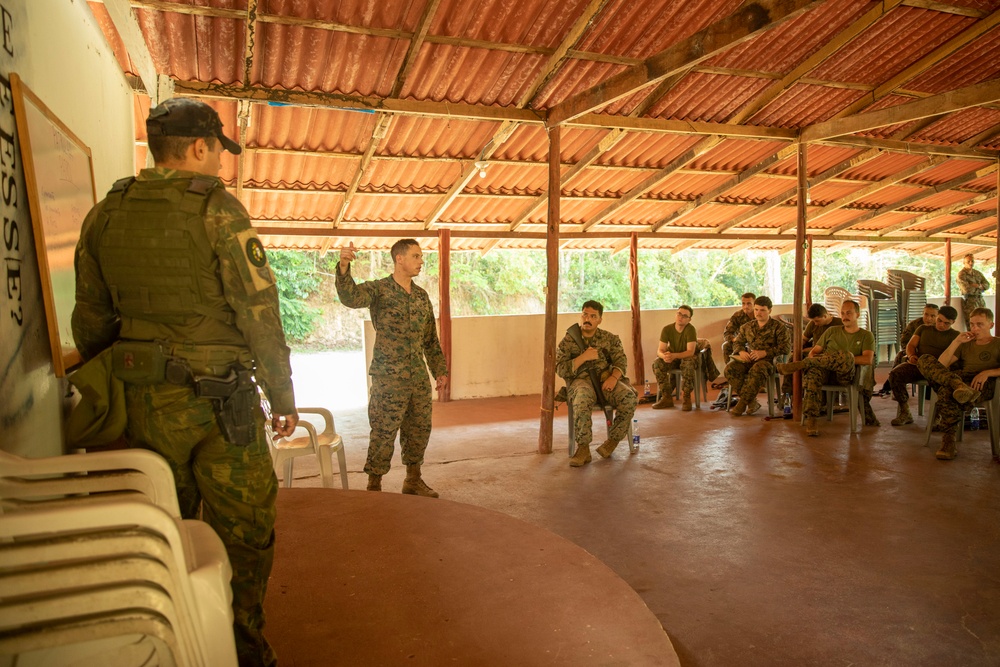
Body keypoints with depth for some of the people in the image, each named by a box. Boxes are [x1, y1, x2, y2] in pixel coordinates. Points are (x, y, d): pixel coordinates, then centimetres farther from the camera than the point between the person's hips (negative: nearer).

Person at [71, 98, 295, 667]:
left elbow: (91, 320, 11)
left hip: (143, 401, 6)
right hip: (218, 396, -6)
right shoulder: (217, 209, -9)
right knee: (243, 530, 8)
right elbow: (259, 310, -12)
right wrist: (283, 393, -5)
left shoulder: (106, 215, 8)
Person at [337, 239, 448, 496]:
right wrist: (344, 267, -46)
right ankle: (374, 486, 13)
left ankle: (413, 480, 31)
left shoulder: (422, 296, 12)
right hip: (389, 378, -6)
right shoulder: (378, 289, -7)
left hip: (419, 378, 6)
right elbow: (350, 297, -29)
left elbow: (430, 339, 18)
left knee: (419, 430, 14)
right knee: (384, 433, -1)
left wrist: (440, 369, 17)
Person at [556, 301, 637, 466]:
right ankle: (583, 449, -26)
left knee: (629, 398, -29)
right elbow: (561, 370, 0)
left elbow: (621, 361, 4)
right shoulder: (568, 341, 8)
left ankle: (612, 441, -11)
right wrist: (584, 356, -11)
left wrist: (614, 377, -18)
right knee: (582, 401, -39)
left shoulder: (610, 338, 14)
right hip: (580, 380, -2)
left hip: (605, 379, 3)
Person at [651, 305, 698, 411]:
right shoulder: (667, 329, -11)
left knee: (688, 364, -38)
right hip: (673, 358, 3)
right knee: (657, 363, -25)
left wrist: (674, 355, -47)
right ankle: (667, 398, -18)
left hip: (688, 357, -3)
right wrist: (664, 356, -40)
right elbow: (660, 350, -14)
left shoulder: (691, 329, -22)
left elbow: (690, 352, -29)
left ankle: (686, 398, -24)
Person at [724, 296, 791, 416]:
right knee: (730, 368, -26)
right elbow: (737, 342, 24)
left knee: (757, 370, -41)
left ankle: (742, 403, -28)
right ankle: (752, 402, -21)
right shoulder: (747, 327, 18)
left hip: (768, 360, -5)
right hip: (748, 359, 5)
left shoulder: (778, 327, 4)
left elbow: (786, 347, -6)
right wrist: (741, 351, -1)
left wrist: (764, 353, -16)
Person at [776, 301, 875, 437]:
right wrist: (812, 360, -4)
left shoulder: (866, 335, 18)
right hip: (825, 371, 2)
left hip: (846, 375, -2)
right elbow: (814, 351, 20)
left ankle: (800, 365, -32)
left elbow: (868, 360, 1)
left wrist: (845, 360, -10)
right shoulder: (832, 331, 26)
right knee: (812, 372, -37)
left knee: (846, 355, -38)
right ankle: (811, 420, -44)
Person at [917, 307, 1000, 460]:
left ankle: (949, 443, -34)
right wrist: (956, 342, 4)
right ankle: (957, 385, -42)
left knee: (946, 390, -38)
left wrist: (988, 372, -16)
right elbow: (941, 365, 12)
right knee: (925, 360, -17)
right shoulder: (966, 344, 28)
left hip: (983, 385, -5)